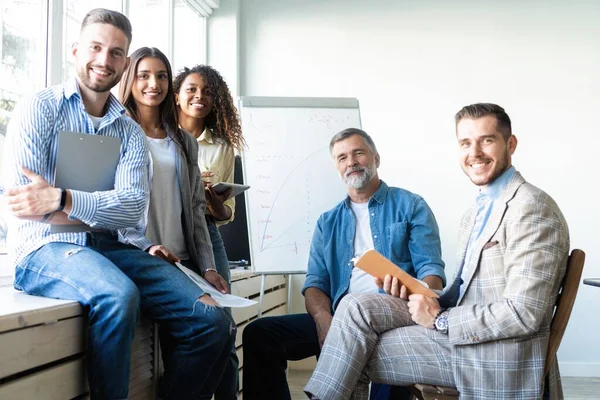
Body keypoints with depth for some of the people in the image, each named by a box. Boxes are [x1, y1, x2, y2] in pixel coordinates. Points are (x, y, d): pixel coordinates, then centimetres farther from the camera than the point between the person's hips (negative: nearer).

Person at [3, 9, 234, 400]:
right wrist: (105, 213, -11)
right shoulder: (40, 109, 3)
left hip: (111, 249, 4)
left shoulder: (131, 131, 12)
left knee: (214, 323, -15)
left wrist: (62, 200, -21)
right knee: (119, 295, -37)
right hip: (46, 250, -4)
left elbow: (134, 207, -6)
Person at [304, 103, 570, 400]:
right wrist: (417, 296, -3)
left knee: (358, 354, -11)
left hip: (498, 359, -8)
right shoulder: (476, 213, 16)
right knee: (357, 307, -8)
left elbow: (522, 314, -21)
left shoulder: (532, 207, -14)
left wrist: (440, 320, -14)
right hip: (460, 333, 8)